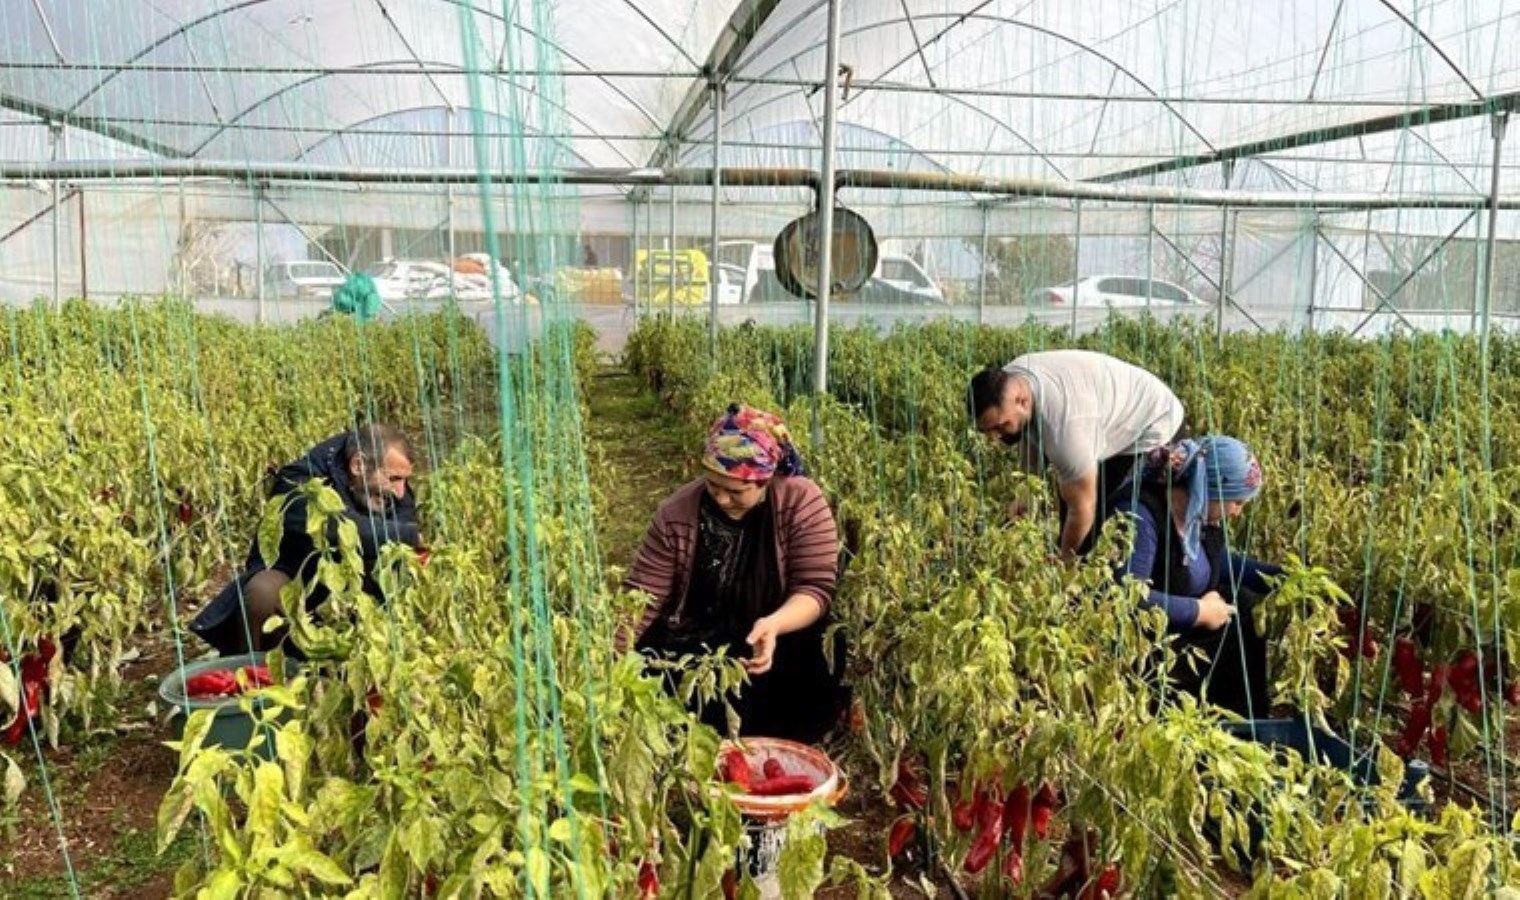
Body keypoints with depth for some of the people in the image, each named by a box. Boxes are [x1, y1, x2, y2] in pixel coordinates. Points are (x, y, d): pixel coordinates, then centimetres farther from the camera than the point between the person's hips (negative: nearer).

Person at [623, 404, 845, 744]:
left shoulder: (802, 503, -14)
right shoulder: (677, 514, -12)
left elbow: (815, 589, -17)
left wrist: (774, 624, -38)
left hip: (781, 637, 0)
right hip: (694, 645, 0)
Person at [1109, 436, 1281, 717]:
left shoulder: (1200, 511, 0)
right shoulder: (1139, 515, -29)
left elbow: (1219, 559, 20)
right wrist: (1199, 610, -25)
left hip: (1184, 629, 9)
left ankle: (1249, 725, 19)